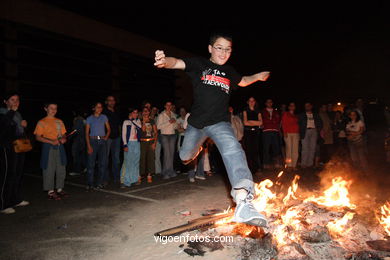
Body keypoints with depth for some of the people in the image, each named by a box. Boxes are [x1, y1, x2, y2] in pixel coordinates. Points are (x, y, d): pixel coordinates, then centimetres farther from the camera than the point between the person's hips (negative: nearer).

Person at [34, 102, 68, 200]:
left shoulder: (59, 121, 15)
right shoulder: (41, 122, 1)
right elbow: (38, 137, -6)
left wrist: (64, 139, -4)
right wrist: (51, 141, -17)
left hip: (59, 147, 5)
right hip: (48, 148, -5)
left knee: (61, 169, 7)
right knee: (49, 169, -3)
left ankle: (59, 189, 20)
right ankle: (50, 191, 7)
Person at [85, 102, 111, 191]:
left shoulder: (104, 117, 10)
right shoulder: (89, 118, 4)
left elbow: (108, 129, 15)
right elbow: (87, 133, 0)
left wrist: (106, 138, -1)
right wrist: (89, 146, -9)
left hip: (102, 141, 3)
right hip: (93, 141, -2)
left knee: (103, 163, 2)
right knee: (91, 163, -4)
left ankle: (100, 183, 13)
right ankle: (90, 184, 4)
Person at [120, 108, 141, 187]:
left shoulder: (138, 121, 12)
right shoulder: (126, 122, -1)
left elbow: (140, 127, -8)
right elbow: (123, 134, -4)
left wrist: (133, 120, -10)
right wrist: (125, 145, -11)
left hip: (137, 143, 5)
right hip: (129, 143, -4)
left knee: (136, 161, 7)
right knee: (127, 162, -7)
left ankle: (135, 178, 17)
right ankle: (124, 181, -4)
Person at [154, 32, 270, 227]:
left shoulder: (229, 72, 11)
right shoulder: (199, 64, -1)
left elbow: (242, 81, 34)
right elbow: (178, 63, -22)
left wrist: (257, 76, 21)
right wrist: (165, 62, -42)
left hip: (220, 123, 0)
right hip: (197, 123, 0)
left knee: (233, 149, -29)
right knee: (185, 157, 18)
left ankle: (243, 202, -44)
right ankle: (196, 149, 59)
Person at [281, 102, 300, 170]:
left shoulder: (296, 116, 23)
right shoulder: (285, 114, 9)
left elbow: (297, 124, 19)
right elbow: (283, 123, 1)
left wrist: (298, 132, 6)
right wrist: (285, 132, -10)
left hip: (296, 133, 4)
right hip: (288, 133, -4)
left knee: (296, 150, -3)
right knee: (289, 149, -10)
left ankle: (294, 165, 1)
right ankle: (289, 165, -6)